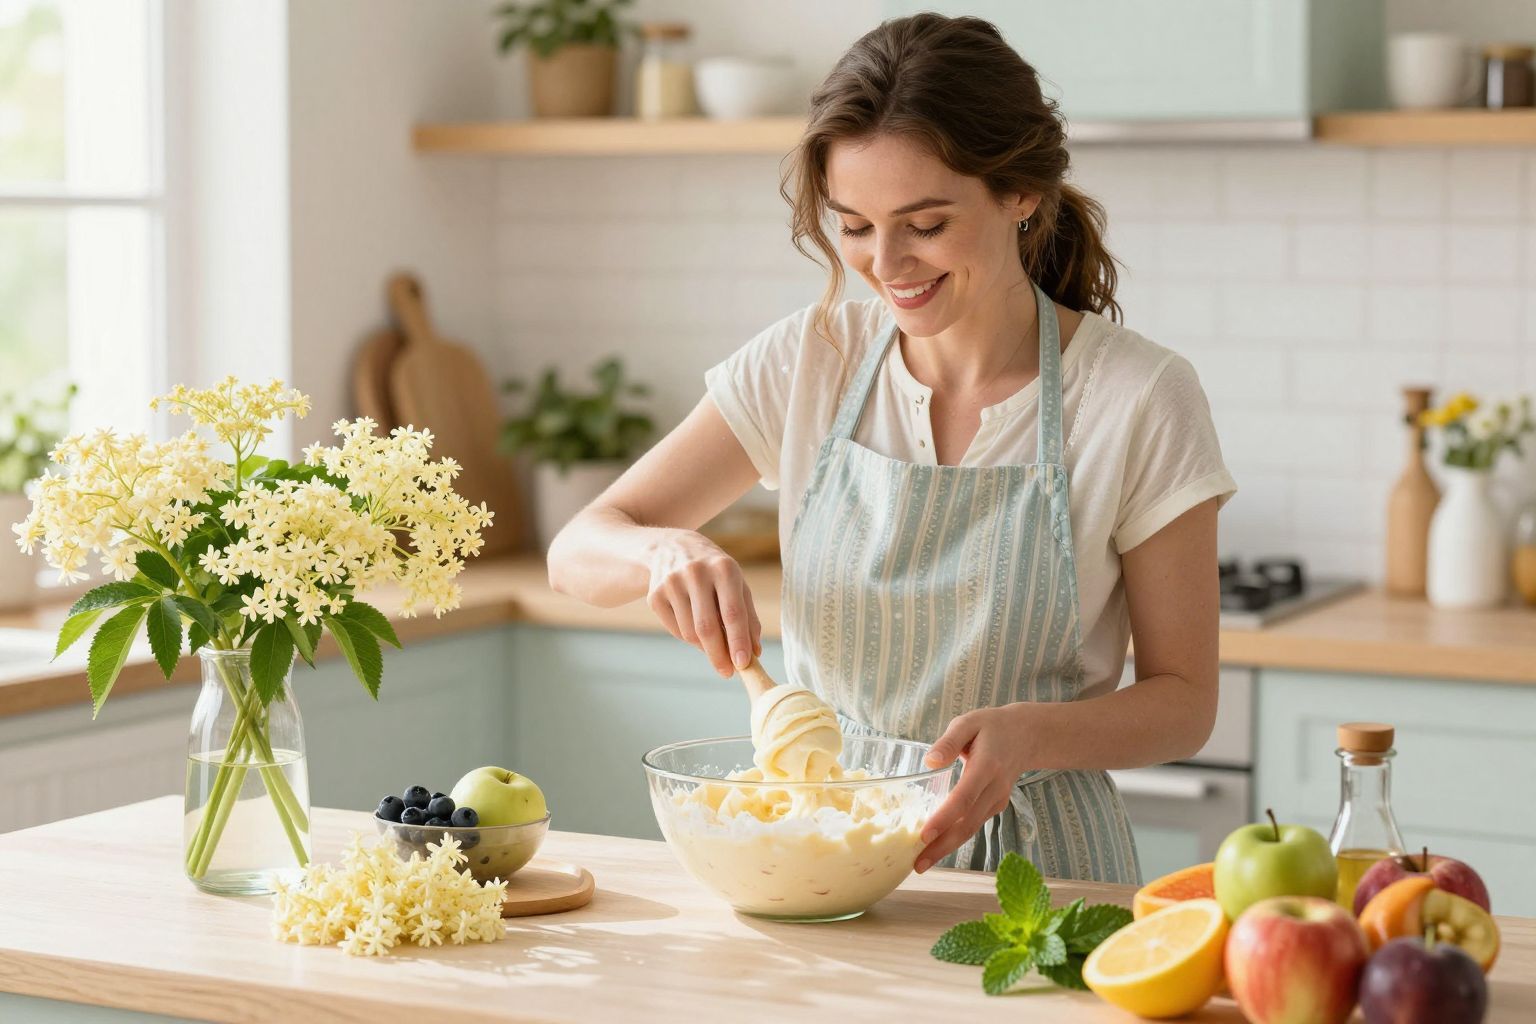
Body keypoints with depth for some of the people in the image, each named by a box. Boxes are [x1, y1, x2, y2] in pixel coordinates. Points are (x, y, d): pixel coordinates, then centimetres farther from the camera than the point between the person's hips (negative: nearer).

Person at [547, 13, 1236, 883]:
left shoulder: (1140, 398, -9)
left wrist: (1029, 733, -23)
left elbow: (1184, 700, -3)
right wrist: (667, 551, -21)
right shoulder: (808, 362, 0)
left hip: (1035, 872, -2)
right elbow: (578, 552, 3)